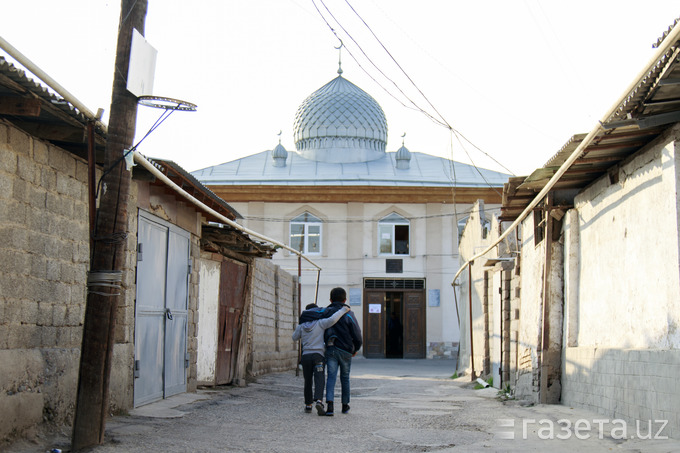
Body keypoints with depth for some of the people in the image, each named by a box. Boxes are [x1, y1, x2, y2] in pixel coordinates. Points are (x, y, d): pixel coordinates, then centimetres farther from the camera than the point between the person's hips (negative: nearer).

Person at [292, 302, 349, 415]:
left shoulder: (301, 326, 7)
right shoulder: (320, 323, -2)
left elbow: (294, 338, 21)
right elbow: (332, 320, -18)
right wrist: (343, 310, -8)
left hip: (306, 355, 3)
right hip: (318, 355, -3)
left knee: (308, 381, 14)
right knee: (319, 380, -8)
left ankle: (308, 405, 19)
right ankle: (319, 401, -29)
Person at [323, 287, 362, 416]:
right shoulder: (348, 314, -5)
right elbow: (357, 335, -6)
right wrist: (356, 349, 11)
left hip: (330, 349, 1)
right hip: (346, 351, -1)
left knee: (331, 377, -3)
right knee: (345, 378, 13)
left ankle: (329, 403, -23)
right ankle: (345, 405, 25)